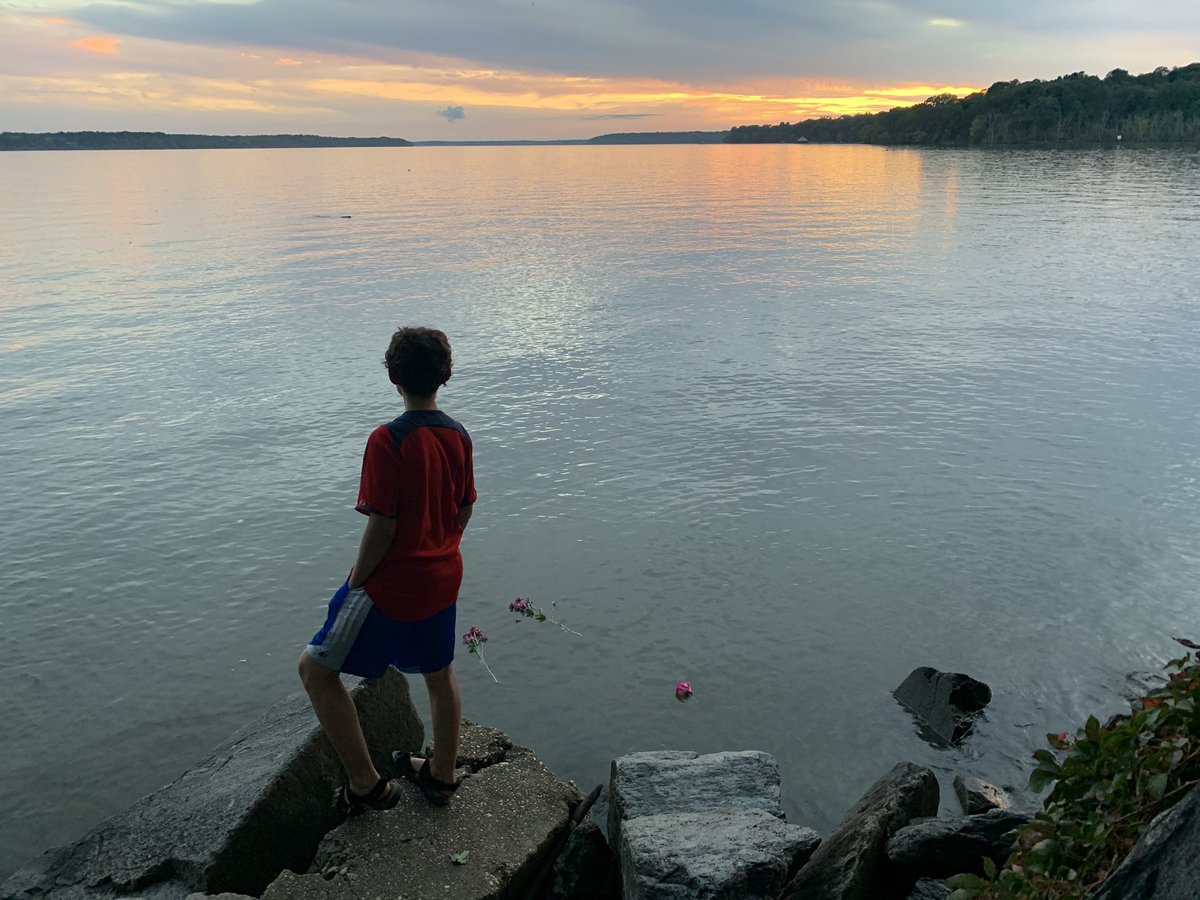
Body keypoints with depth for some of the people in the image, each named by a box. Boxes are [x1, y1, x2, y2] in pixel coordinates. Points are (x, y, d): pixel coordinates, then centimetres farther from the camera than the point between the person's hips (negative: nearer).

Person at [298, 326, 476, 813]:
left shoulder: (388, 440, -22)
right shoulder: (459, 435, -1)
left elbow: (382, 525, -21)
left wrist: (356, 581, -6)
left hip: (392, 584, -7)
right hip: (443, 578, 7)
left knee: (316, 669, 9)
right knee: (439, 674, 24)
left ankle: (367, 785, 13)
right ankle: (441, 775, 41)